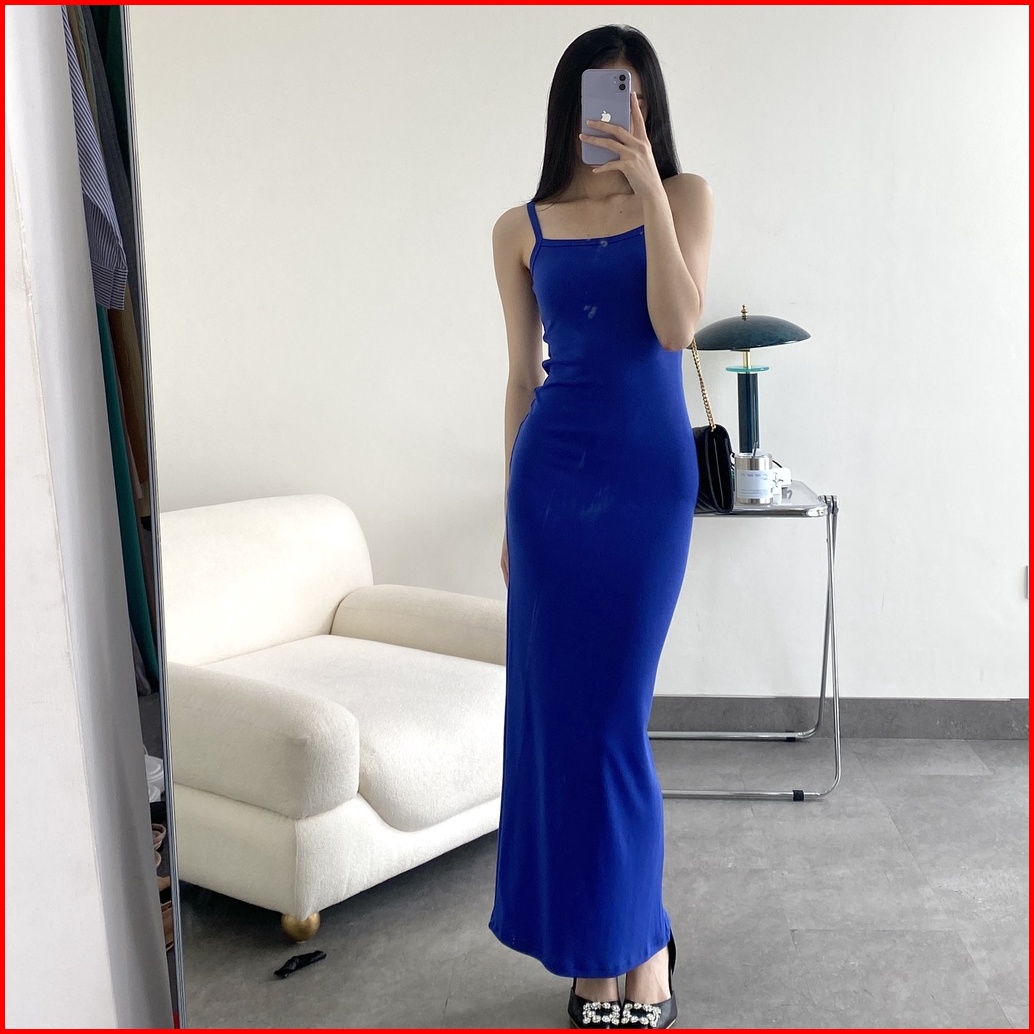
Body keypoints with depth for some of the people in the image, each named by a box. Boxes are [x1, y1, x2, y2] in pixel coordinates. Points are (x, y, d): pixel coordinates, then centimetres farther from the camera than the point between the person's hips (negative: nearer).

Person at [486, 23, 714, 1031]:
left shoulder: (683, 195, 4)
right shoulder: (522, 228, 9)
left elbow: (676, 325, -11)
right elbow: (522, 376, 10)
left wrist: (648, 188, -15)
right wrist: (512, 510, 10)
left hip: (647, 468, -2)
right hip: (553, 467, 3)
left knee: (608, 711, -3)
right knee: (554, 704, 4)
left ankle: (632, 943, 16)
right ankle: (603, 944, 22)